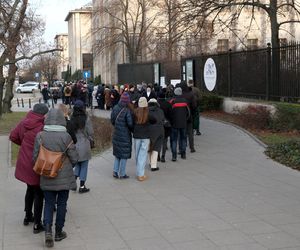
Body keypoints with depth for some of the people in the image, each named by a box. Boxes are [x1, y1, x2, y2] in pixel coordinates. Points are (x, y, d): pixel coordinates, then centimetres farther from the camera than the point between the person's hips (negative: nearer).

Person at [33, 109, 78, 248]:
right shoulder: (65, 136, -15)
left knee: (48, 203, 13)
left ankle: (48, 230, -5)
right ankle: (59, 232, 22)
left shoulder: (40, 136, -8)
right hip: (64, 177, -2)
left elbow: (35, 157, -3)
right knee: (61, 203, 13)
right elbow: (74, 158, -9)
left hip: (47, 178, 2)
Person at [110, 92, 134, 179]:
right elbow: (130, 123, -20)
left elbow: (112, 120, 6)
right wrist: (132, 129, 0)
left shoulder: (115, 108, -2)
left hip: (116, 135, 6)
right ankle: (122, 174, 12)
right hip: (125, 136, -6)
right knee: (124, 155, 6)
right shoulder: (127, 111, -20)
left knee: (117, 154, 19)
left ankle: (115, 171, 20)